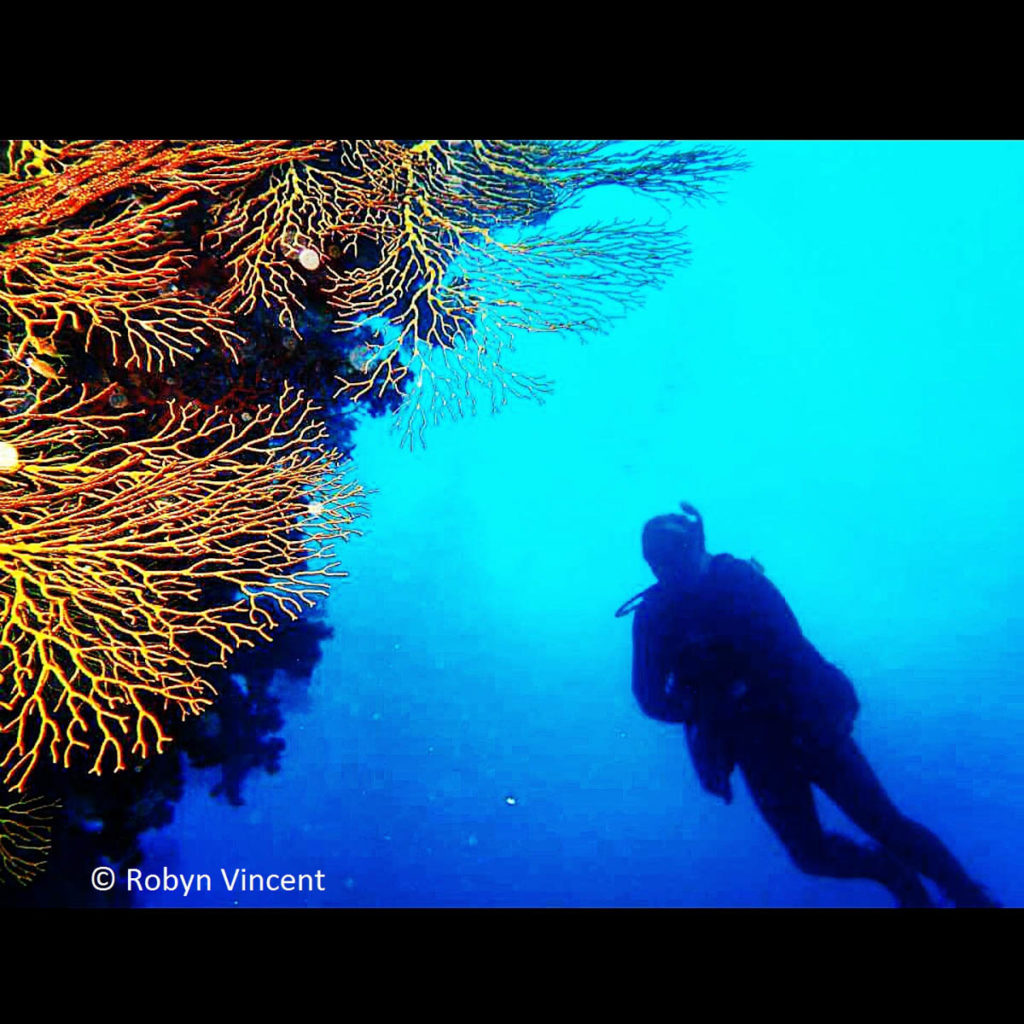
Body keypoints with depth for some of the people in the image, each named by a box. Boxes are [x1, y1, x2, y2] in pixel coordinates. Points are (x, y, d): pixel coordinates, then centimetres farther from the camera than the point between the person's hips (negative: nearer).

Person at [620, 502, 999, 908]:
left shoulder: (739, 578, -8)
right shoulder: (654, 618, -4)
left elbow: (791, 646, -12)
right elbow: (650, 698, -4)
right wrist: (698, 706, -19)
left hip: (804, 723, -2)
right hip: (752, 746, 2)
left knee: (883, 821, -2)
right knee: (812, 855, 0)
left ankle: (968, 896, 22)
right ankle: (903, 883, 28)